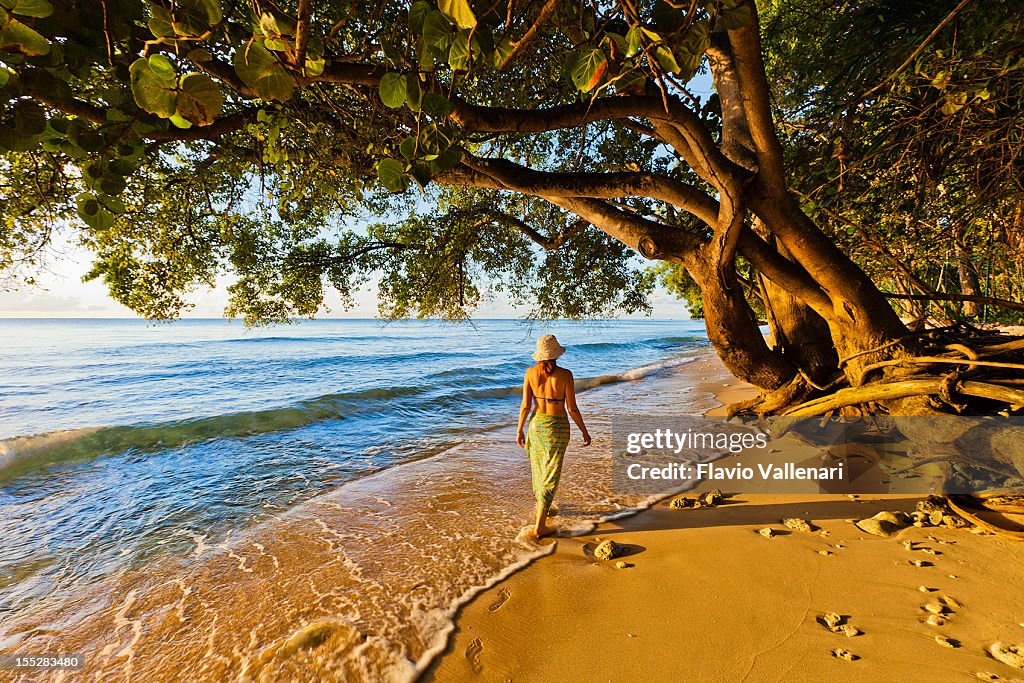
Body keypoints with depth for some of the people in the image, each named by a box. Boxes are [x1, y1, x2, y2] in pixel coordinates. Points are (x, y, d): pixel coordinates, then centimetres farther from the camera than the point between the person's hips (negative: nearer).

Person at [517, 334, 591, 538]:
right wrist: (584, 430, 1)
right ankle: (540, 525, 8)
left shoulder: (531, 372, -9)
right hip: (557, 426, -4)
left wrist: (520, 430, 5)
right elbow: (572, 408, -13)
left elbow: (525, 405, -5)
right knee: (550, 475, 5)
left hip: (536, 423, 4)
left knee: (538, 468, 23)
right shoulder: (565, 375, -17)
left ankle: (541, 507, 45)